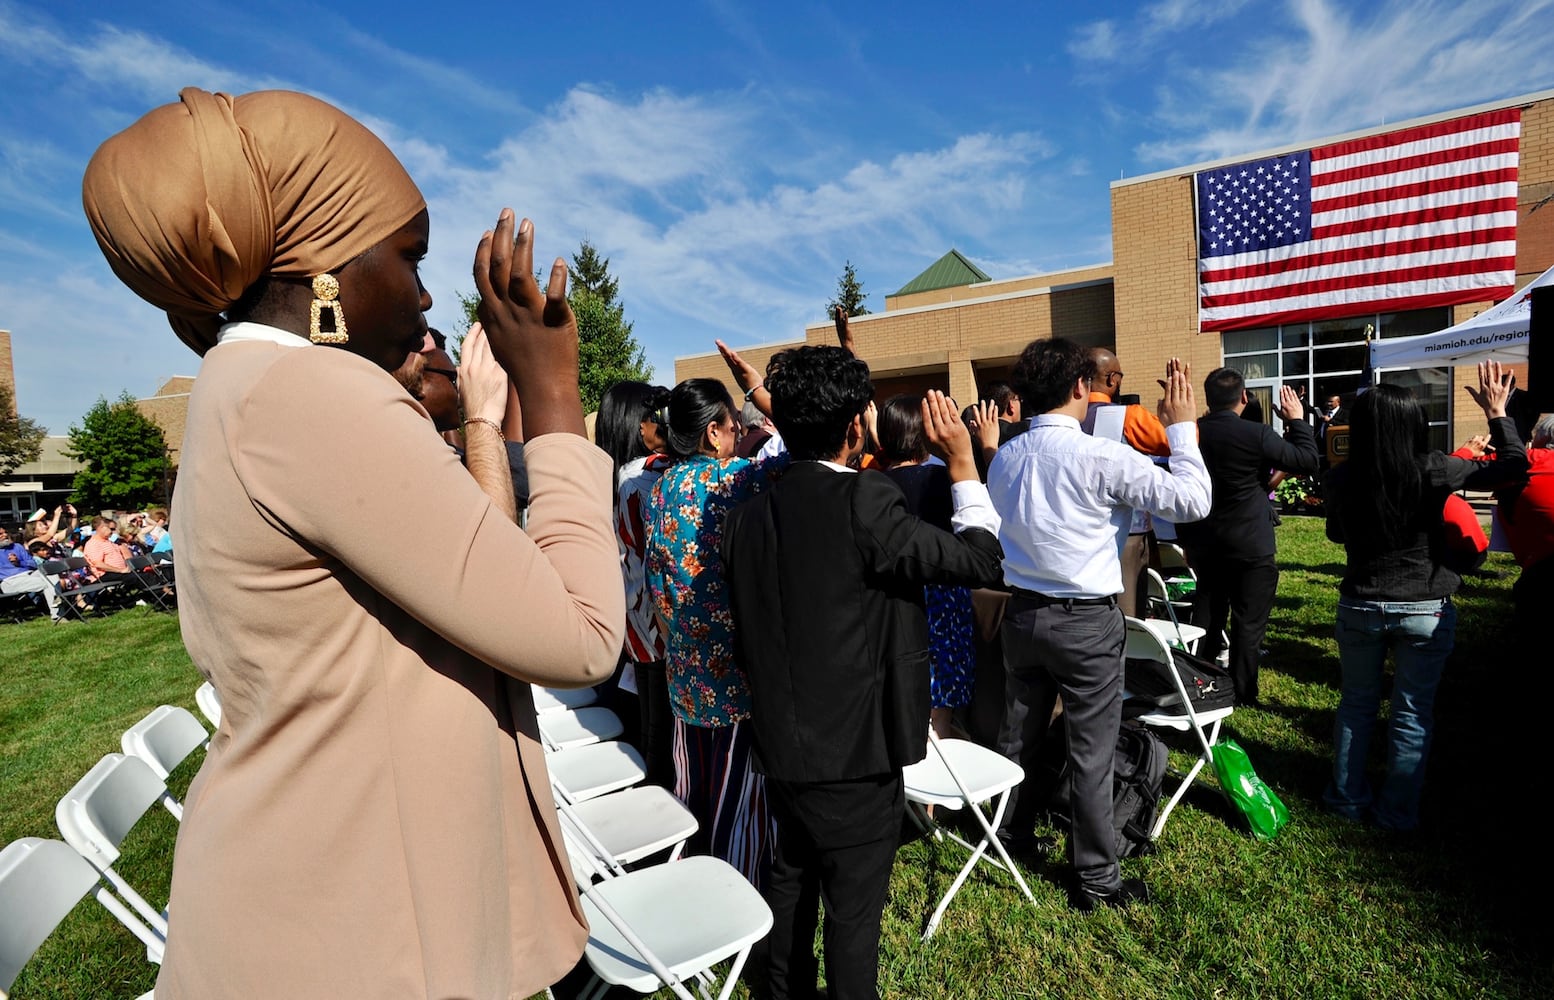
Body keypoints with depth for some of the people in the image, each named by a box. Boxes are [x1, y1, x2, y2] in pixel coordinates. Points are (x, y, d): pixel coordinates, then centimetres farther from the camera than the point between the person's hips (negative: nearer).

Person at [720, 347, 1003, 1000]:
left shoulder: (749, 513, -3)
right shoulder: (866, 502, -23)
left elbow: (746, 635, 6)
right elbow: (980, 560, -14)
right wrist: (962, 461, -5)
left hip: (779, 743, 7)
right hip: (854, 750, -7)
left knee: (792, 880, 26)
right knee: (854, 907, 13)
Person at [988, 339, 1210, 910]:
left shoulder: (1003, 459, 2)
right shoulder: (1101, 457, -18)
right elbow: (1192, 501, -15)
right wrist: (1182, 427, -5)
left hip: (1022, 615, 6)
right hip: (1086, 623, -6)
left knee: (1019, 735, 20)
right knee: (1091, 754, 7)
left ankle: (1012, 837, 40)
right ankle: (1095, 879, 23)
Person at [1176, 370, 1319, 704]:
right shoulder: (1257, 434, -17)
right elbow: (1307, 461, -7)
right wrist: (1296, 420, 5)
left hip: (1203, 543, 5)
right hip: (1250, 546, -4)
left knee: (1206, 619, 16)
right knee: (1248, 623, 6)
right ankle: (1242, 697, 13)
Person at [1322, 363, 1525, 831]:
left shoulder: (1342, 478, -9)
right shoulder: (1433, 471, -15)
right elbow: (1514, 466, -3)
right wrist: (1498, 414, 6)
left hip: (1360, 607, 1)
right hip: (1425, 611, -1)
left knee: (1356, 703, 16)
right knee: (1413, 714, 12)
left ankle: (1348, 798, 26)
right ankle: (1397, 812, 22)